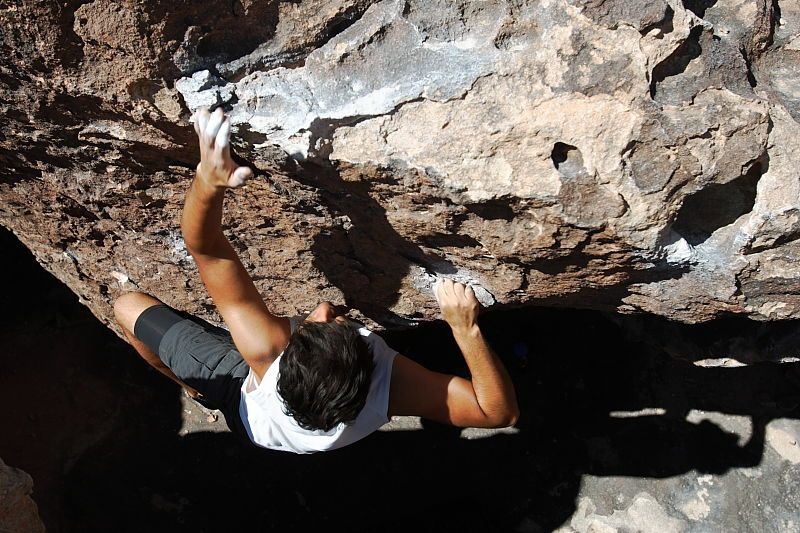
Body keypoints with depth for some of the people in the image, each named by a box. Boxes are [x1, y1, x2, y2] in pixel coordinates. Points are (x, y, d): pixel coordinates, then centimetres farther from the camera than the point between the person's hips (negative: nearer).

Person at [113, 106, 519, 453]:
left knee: (129, 307, 11)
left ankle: (195, 388, 39)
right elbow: (501, 412, -38)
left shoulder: (268, 349, -52)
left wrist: (207, 182, -69)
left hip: (241, 395, -2)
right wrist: (466, 328, -49)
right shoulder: (389, 382, -47)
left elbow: (206, 250, -51)